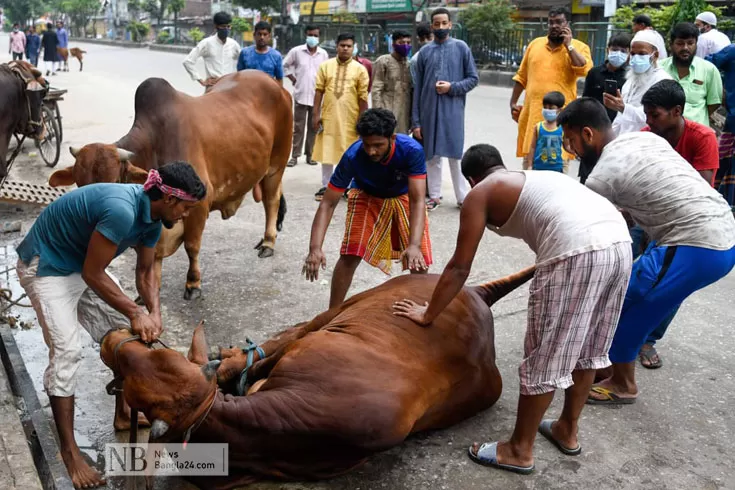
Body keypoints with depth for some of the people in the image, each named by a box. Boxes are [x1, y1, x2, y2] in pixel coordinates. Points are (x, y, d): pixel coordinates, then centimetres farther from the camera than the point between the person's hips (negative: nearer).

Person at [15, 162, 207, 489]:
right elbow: (92, 274, -28)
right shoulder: (122, 209, -36)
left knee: (128, 337, 6)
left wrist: (154, 313, -12)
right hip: (46, 266, -9)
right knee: (66, 351, -15)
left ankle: (124, 415, 22)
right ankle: (69, 453, -5)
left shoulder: (152, 215, -7)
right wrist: (136, 312, -21)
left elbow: (146, 271, 3)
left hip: (83, 265, 9)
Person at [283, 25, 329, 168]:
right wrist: (293, 79, 1)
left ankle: (309, 155, 17)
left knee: (313, 127, 8)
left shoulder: (323, 54, 3)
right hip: (301, 95, -2)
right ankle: (295, 156, 8)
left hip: (317, 96, 2)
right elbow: (285, 65, 8)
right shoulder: (296, 51, -2)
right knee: (298, 127, 2)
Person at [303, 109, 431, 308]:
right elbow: (328, 203, -30)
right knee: (350, 255, -14)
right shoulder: (352, 157, -34)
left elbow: (417, 201, -37)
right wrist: (315, 248, -42)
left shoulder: (412, 151, -36)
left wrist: (414, 245, -51)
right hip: (367, 196, 0)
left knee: (419, 262, -9)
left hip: (404, 197, 0)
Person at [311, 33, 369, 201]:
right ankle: (325, 186, 17)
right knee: (326, 150, 7)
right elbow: (319, 91, 3)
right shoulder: (325, 66, 4)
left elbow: (363, 97, 0)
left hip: (350, 118, -1)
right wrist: (315, 114, -2)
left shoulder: (360, 69, 1)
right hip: (328, 116, 1)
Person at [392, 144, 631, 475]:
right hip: (620, 241, 8)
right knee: (587, 348, 23)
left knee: (544, 357, 7)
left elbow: (459, 267, 14)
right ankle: (567, 431, 42)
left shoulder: (480, 194, 14)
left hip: (576, 252, -8)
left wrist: (427, 314, 25)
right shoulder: (539, 177, 35)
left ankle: (519, 451, 24)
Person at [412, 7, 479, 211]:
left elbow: (473, 78, 4)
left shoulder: (461, 47, 3)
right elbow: (417, 89, 6)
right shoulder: (424, 52, 7)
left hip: (453, 111, -2)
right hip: (429, 111, 2)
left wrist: (452, 87, -14)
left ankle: (463, 197, 12)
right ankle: (434, 196, 19)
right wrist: (416, 120, 2)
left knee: (456, 154, 1)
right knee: (432, 155, 8)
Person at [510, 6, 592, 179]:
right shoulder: (535, 44, 13)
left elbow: (584, 70, -15)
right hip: (533, 111, 3)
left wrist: (568, 45, -10)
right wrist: (513, 102, 11)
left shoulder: (579, 47, 3)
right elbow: (522, 76, 16)